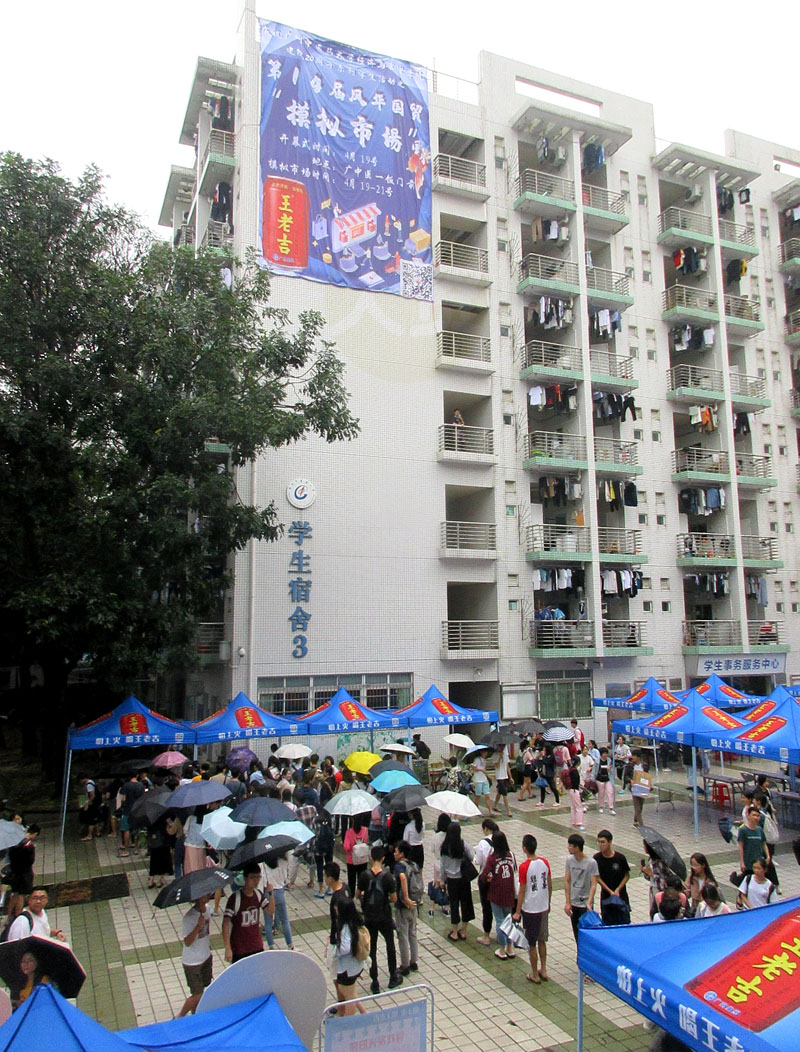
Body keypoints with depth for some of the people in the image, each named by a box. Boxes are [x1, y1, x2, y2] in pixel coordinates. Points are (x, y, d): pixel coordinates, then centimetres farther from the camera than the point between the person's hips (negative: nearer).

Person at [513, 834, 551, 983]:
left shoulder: (524, 867, -21)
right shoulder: (545, 862, -5)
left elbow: (522, 891, -16)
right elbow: (550, 885, 5)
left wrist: (517, 912, -6)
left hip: (530, 910, -5)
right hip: (544, 908, 5)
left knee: (532, 944, 9)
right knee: (542, 940, 21)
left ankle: (535, 975, 20)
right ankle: (543, 970, 30)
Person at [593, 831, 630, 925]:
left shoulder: (620, 857, -13)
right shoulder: (597, 858, -10)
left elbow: (627, 875, -1)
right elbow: (597, 878, -4)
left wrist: (618, 890, -10)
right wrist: (610, 891, -11)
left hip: (621, 896, -1)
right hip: (606, 896, 1)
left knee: (624, 922, 4)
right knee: (608, 925, 5)